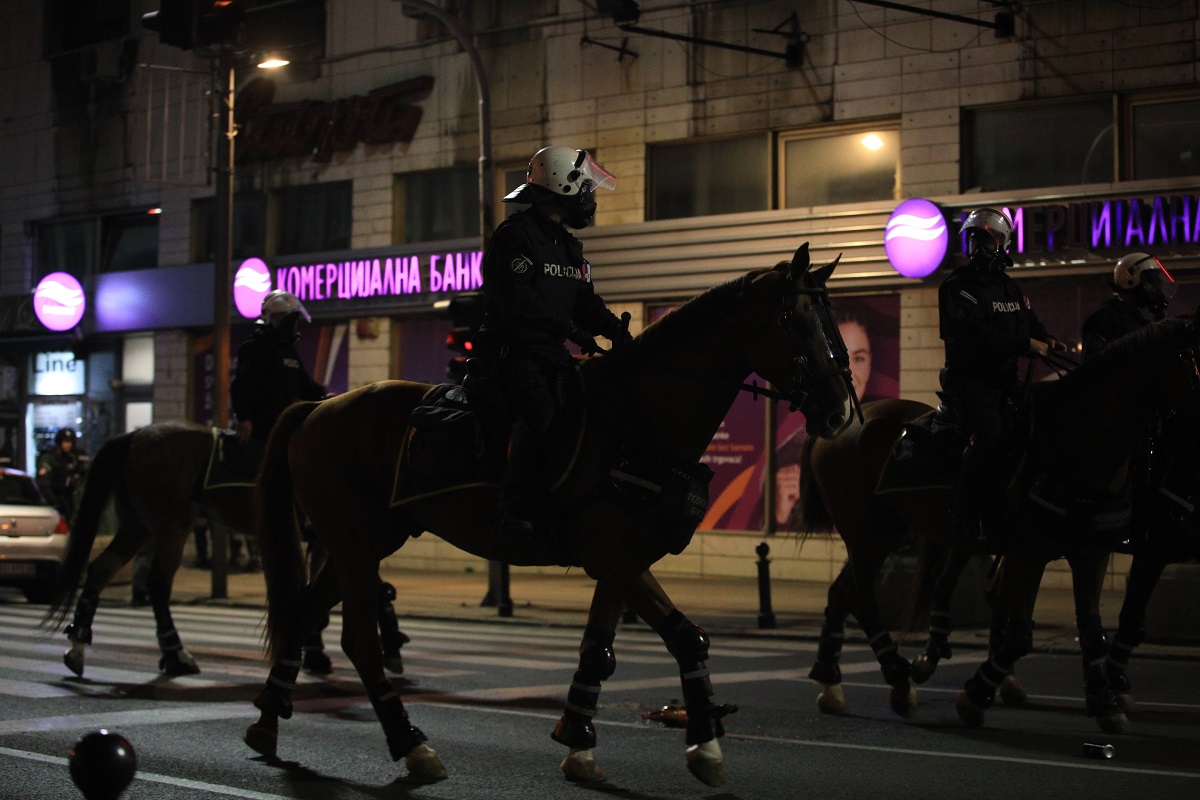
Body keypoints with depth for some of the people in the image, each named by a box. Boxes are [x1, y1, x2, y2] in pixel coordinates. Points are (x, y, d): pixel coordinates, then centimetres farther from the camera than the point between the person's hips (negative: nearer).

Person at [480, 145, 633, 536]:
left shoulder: (569, 246, 20)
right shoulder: (516, 235, -9)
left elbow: (585, 301, 16)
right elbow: (517, 301, -20)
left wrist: (615, 329, -3)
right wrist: (569, 329, -25)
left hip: (553, 353, 9)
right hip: (513, 348, -9)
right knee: (542, 411, -30)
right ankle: (515, 508, -28)